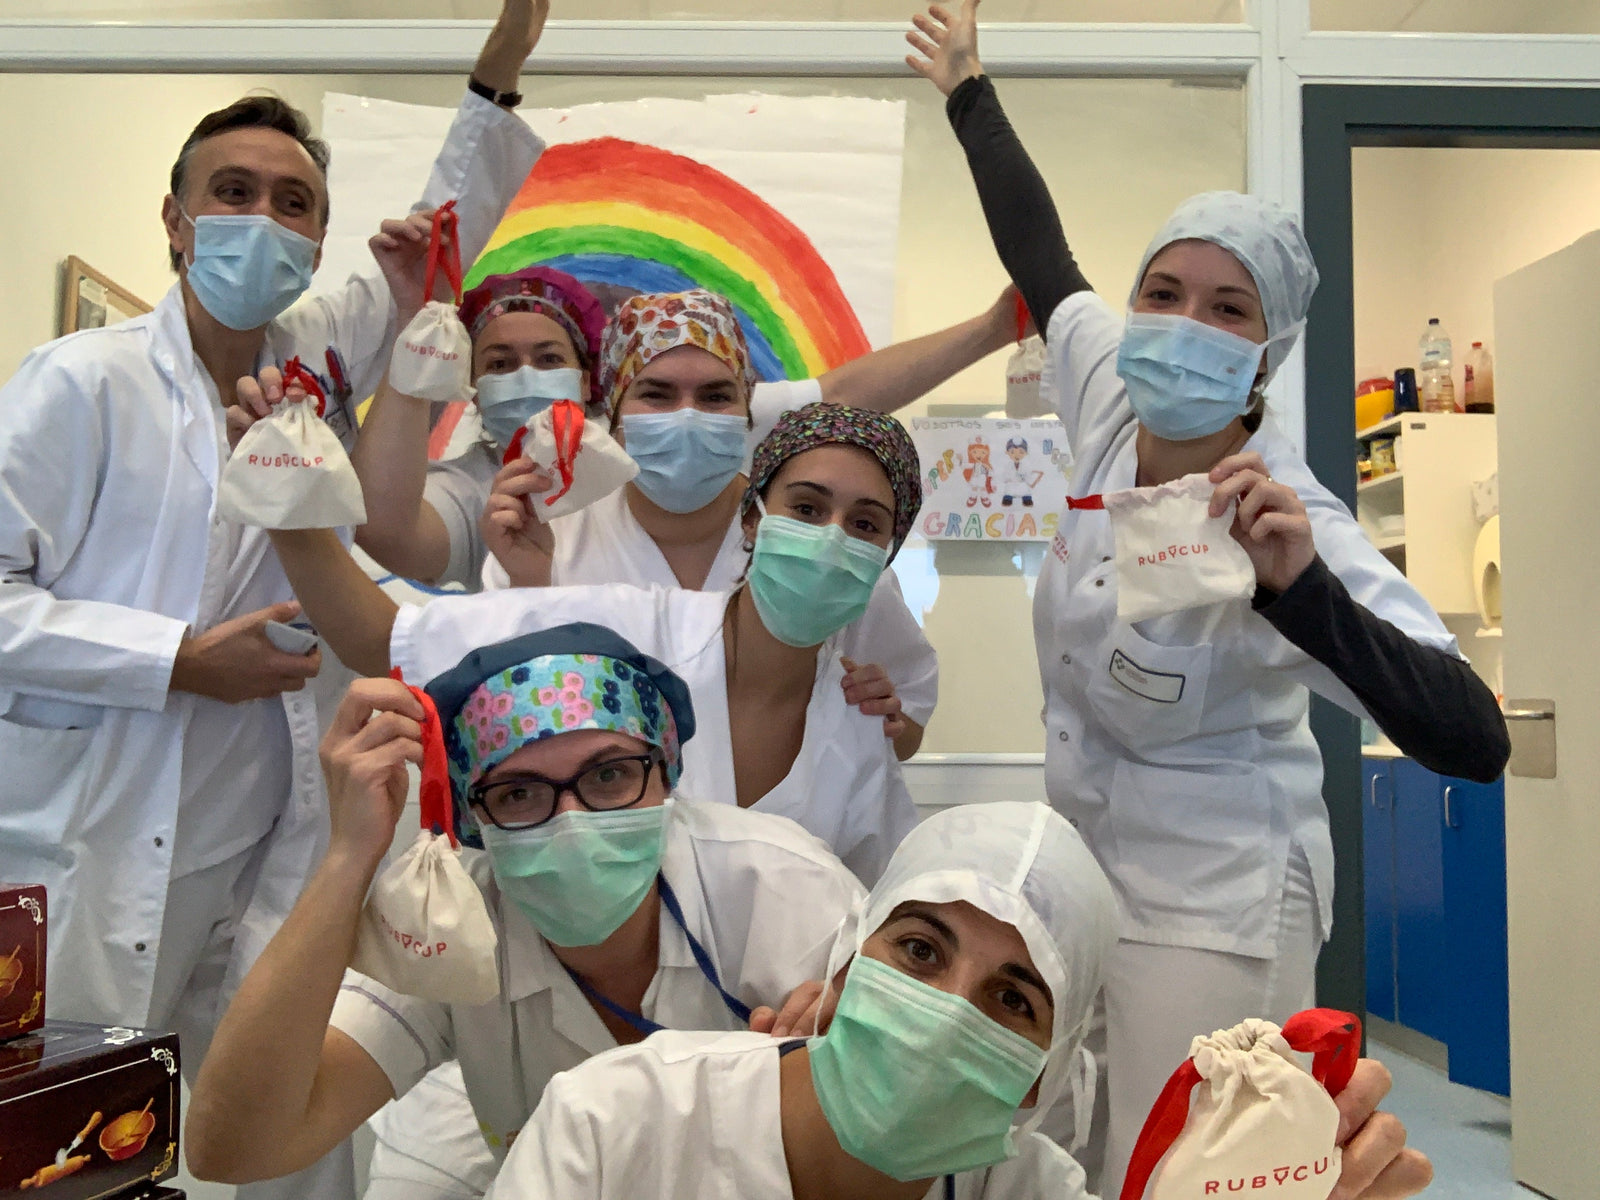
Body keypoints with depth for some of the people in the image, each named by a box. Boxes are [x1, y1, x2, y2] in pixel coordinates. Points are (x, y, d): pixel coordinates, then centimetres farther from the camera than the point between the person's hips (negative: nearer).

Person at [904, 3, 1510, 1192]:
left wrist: (1297, 588, -46)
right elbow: (1039, 253, 10)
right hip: (1086, 860, 6)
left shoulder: (1289, 521, -24)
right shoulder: (1110, 393, -9)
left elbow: (1476, 739, -32)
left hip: (1214, 897, -6)